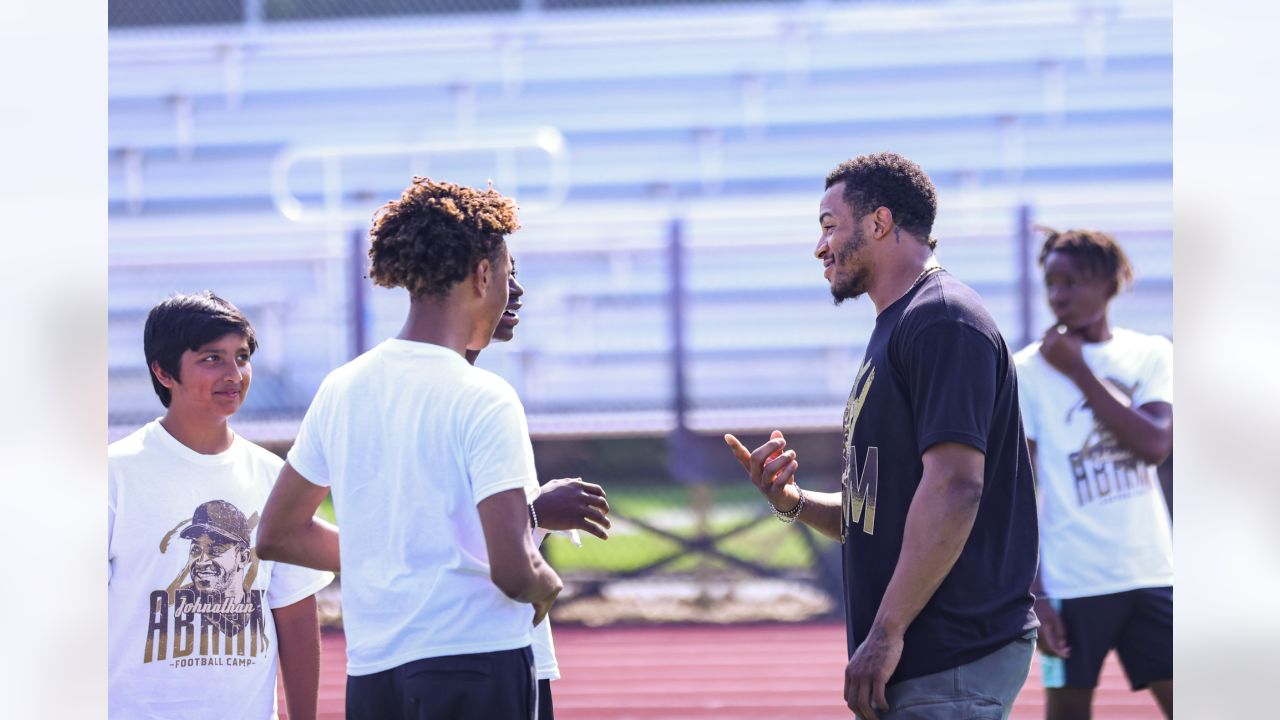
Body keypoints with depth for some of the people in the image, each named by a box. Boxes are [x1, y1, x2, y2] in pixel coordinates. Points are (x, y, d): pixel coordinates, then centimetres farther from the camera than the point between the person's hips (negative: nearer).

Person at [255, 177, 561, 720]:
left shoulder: (340, 389, 9)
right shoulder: (484, 400, -12)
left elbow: (277, 535, 18)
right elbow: (512, 570, -19)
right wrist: (546, 584, 3)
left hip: (369, 675, 7)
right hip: (476, 668, -7)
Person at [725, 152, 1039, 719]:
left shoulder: (942, 321, -10)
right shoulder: (893, 331, 21)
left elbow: (955, 487, -21)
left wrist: (886, 632, -21)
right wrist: (791, 500, 6)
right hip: (914, 666, 10)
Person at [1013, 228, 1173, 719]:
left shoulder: (1151, 355, 5)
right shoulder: (1027, 370, -2)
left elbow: (1155, 445, -11)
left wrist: (1078, 370, -10)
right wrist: (1033, 593, -10)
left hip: (1152, 573, 2)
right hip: (1072, 584, -2)